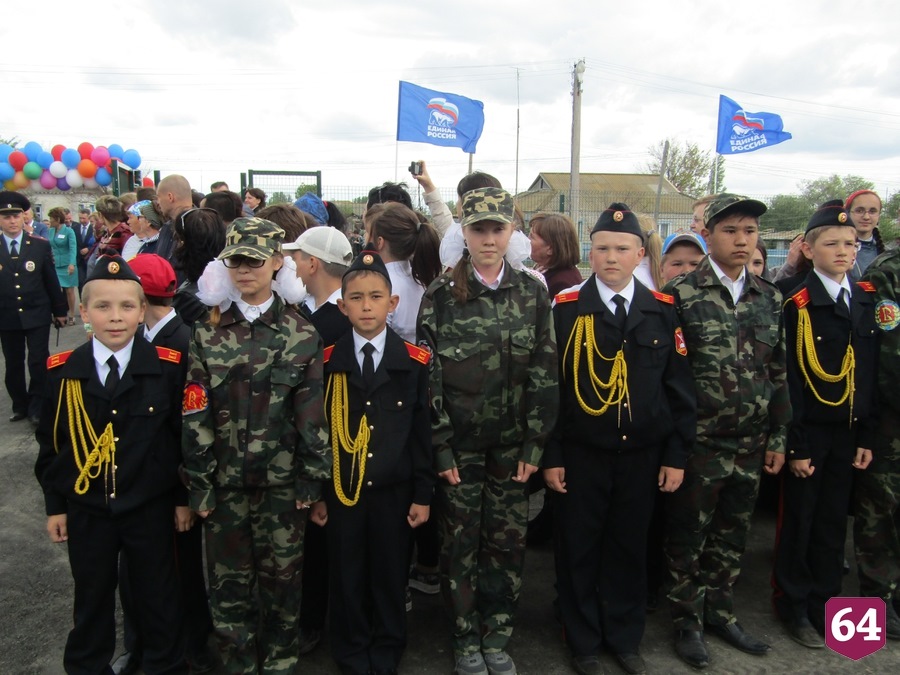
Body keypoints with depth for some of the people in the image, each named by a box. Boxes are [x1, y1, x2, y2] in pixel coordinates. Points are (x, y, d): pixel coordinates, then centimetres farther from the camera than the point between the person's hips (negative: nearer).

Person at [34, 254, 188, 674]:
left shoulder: (168, 367, -10)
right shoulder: (62, 372, -5)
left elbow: (184, 435, -4)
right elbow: (50, 443, 4)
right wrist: (55, 505, 6)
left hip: (151, 509, -1)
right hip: (86, 510, 2)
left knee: (159, 600, 14)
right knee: (92, 601, 19)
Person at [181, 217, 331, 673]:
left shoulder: (301, 334, -2)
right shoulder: (207, 334, 1)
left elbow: (312, 413, -3)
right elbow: (195, 416, -1)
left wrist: (311, 480, -5)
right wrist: (199, 483, -3)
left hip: (282, 482, -1)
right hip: (225, 481, 1)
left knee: (282, 575, 11)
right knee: (228, 580, 11)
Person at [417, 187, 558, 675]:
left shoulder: (533, 293, 1)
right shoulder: (440, 296, -5)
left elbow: (544, 373, 1)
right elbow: (428, 376, -6)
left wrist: (534, 444, -3)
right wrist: (440, 447, -8)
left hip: (512, 445, 2)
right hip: (459, 444, -2)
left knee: (508, 541, 9)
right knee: (461, 543, 8)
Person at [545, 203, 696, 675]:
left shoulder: (663, 310, 1)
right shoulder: (565, 308, -6)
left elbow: (680, 388, 4)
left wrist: (677, 455, 2)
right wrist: (550, 456, -6)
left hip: (642, 455, 2)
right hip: (580, 454, -2)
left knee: (630, 549, 16)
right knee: (579, 550, 12)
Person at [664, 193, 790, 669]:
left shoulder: (769, 298, 7)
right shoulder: (680, 295, -9)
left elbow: (778, 373, 11)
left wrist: (777, 437, 9)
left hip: (751, 446, 5)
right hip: (698, 445, -4)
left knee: (733, 535, 17)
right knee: (687, 536, 9)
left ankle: (721, 613, 36)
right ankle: (687, 623, 26)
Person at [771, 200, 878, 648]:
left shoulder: (866, 300, 6)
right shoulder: (797, 305, -11)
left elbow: (870, 374, 7)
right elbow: (789, 379, -13)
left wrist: (867, 435, 4)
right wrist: (796, 444, -14)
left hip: (848, 432, 5)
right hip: (809, 430, -5)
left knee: (834, 521, 15)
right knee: (798, 519, 8)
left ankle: (825, 601, 31)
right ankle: (793, 605, 24)